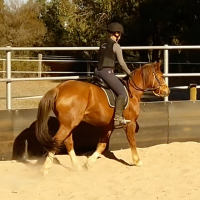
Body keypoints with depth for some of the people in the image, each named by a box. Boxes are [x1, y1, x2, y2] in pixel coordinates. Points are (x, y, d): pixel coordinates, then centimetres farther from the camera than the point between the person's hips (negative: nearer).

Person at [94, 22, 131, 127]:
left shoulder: (103, 43, 14)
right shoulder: (116, 46, -8)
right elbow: (121, 63, -4)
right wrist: (129, 73, 10)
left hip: (98, 71, 9)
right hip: (107, 72, -9)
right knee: (122, 93, -10)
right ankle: (118, 118, -20)